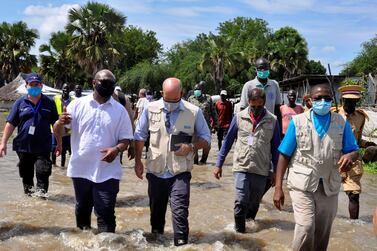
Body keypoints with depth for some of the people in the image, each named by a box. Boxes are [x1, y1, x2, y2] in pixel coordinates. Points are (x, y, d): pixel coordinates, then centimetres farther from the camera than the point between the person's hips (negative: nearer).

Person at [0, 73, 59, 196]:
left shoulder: (49, 103, 2)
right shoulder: (20, 102, 4)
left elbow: (56, 125, 5)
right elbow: (10, 124, 4)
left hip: (43, 147, -2)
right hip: (23, 146, 2)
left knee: (42, 172, -12)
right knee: (26, 174, 15)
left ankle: (41, 191, 1)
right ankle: (28, 193, 33)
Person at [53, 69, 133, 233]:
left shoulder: (120, 110, 1)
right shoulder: (78, 104, -1)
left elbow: (126, 138, 3)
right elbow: (58, 131, -2)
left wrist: (117, 149, -20)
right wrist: (60, 123, -27)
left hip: (107, 172, -1)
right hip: (81, 169, 2)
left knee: (106, 213, 0)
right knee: (82, 209, 19)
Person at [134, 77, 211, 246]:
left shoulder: (194, 112, -6)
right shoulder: (151, 109, -3)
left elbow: (206, 138, 2)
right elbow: (140, 136, 8)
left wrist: (191, 147, -16)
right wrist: (138, 161, 6)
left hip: (180, 172, -2)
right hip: (155, 171, 3)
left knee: (180, 211, -10)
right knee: (156, 210, 17)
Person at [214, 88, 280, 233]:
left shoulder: (272, 121, -1)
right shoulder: (239, 117, -2)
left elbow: (275, 148, 5)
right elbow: (228, 141, 4)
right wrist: (219, 164, 3)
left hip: (261, 170, 1)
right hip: (241, 167, -1)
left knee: (254, 203, 13)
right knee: (241, 202, -8)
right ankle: (239, 232, 7)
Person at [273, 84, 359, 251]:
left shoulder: (341, 123, 3)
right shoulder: (297, 121, -3)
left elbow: (354, 152, 6)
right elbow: (284, 155, -3)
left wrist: (349, 156, -20)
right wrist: (278, 187, -8)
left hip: (329, 187, 3)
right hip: (302, 184, -3)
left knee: (322, 233, 12)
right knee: (306, 227, -17)